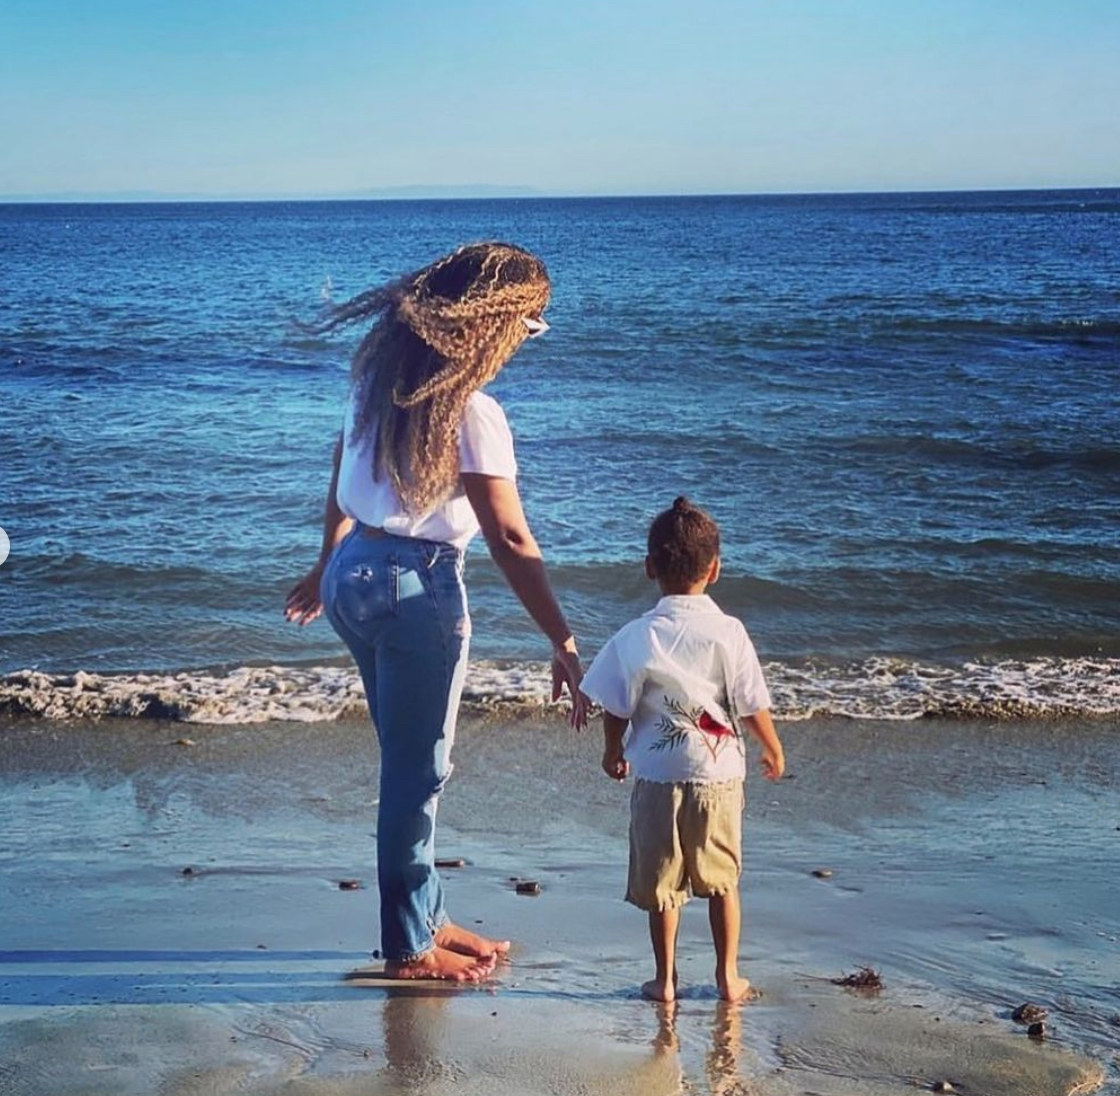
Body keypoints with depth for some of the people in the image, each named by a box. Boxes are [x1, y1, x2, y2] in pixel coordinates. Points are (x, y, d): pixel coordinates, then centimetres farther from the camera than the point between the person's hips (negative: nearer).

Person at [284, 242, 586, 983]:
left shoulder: (382, 374, 4)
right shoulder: (471, 412, -19)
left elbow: (343, 476, 14)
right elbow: (511, 541, -22)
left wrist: (328, 569, 27)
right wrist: (565, 646, -20)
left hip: (354, 571, 8)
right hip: (417, 588, -8)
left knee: (409, 759, 19)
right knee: (419, 770, 6)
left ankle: (425, 917, 32)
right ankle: (410, 947, 19)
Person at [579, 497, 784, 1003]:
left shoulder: (636, 637, -9)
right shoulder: (728, 633, -9)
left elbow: (616, 708, -3)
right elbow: (753, 707, -4)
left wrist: (614, 751, 17)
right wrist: (774, 751, 14)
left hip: (656, 777, 0)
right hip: (718, 774, 0)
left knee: (661, 884, 12)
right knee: (722, 880, 16)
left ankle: (665, 979, 20)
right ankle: (727, 975, 22)